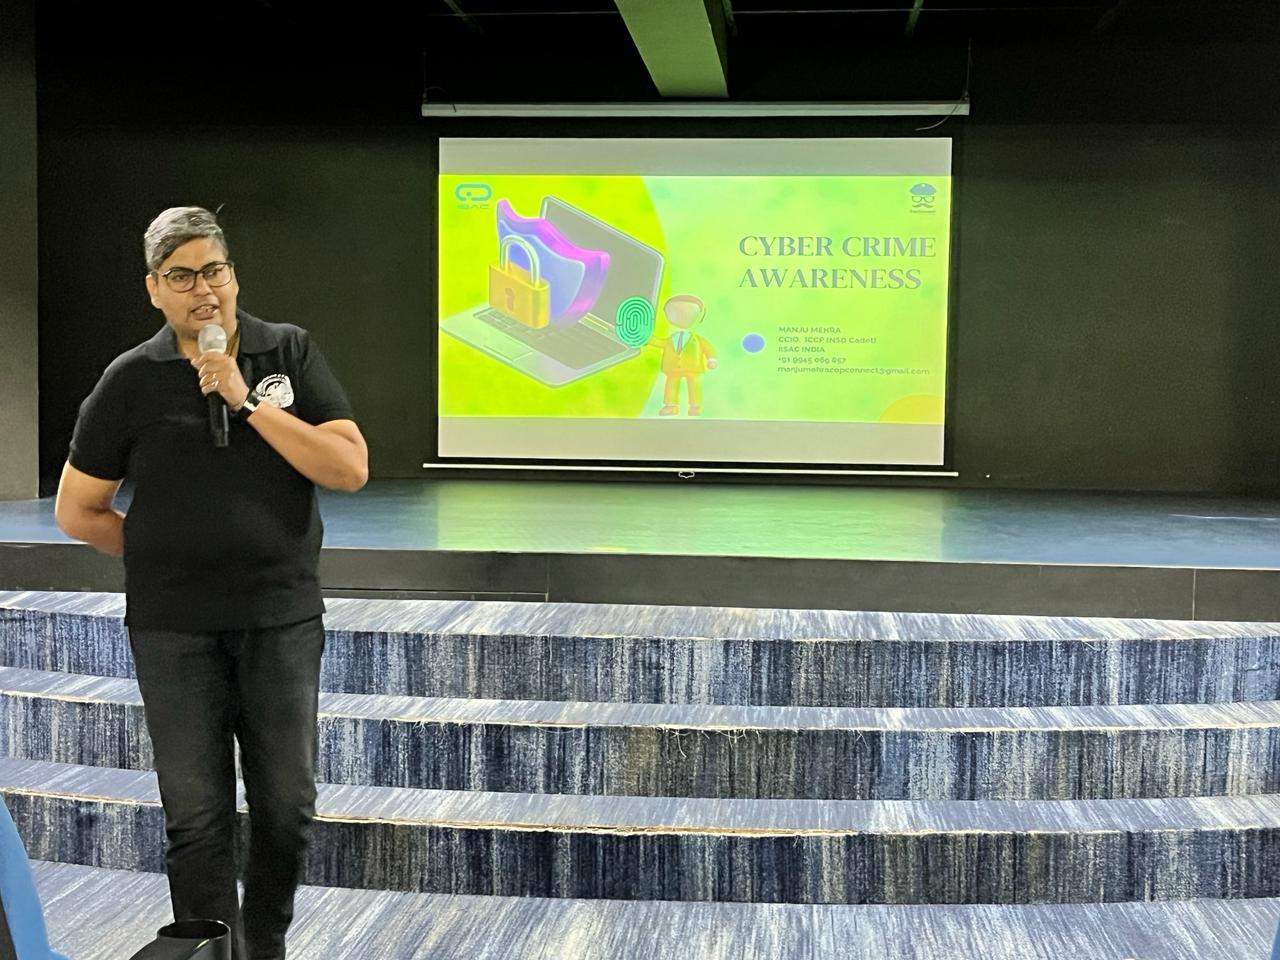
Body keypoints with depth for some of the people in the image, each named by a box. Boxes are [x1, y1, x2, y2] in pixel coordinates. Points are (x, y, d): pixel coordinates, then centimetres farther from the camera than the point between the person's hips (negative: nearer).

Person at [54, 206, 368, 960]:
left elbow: (350, 469, -10)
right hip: (174, 629, -1)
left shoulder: (292, 353, 0)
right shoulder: (132, 380, -2)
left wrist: (247, 401, -15)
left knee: (287, 807, 8)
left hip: (283, 617, 1)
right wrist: (170, 554, 5)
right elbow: (77, 511, 5)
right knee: (198, 819, 4)